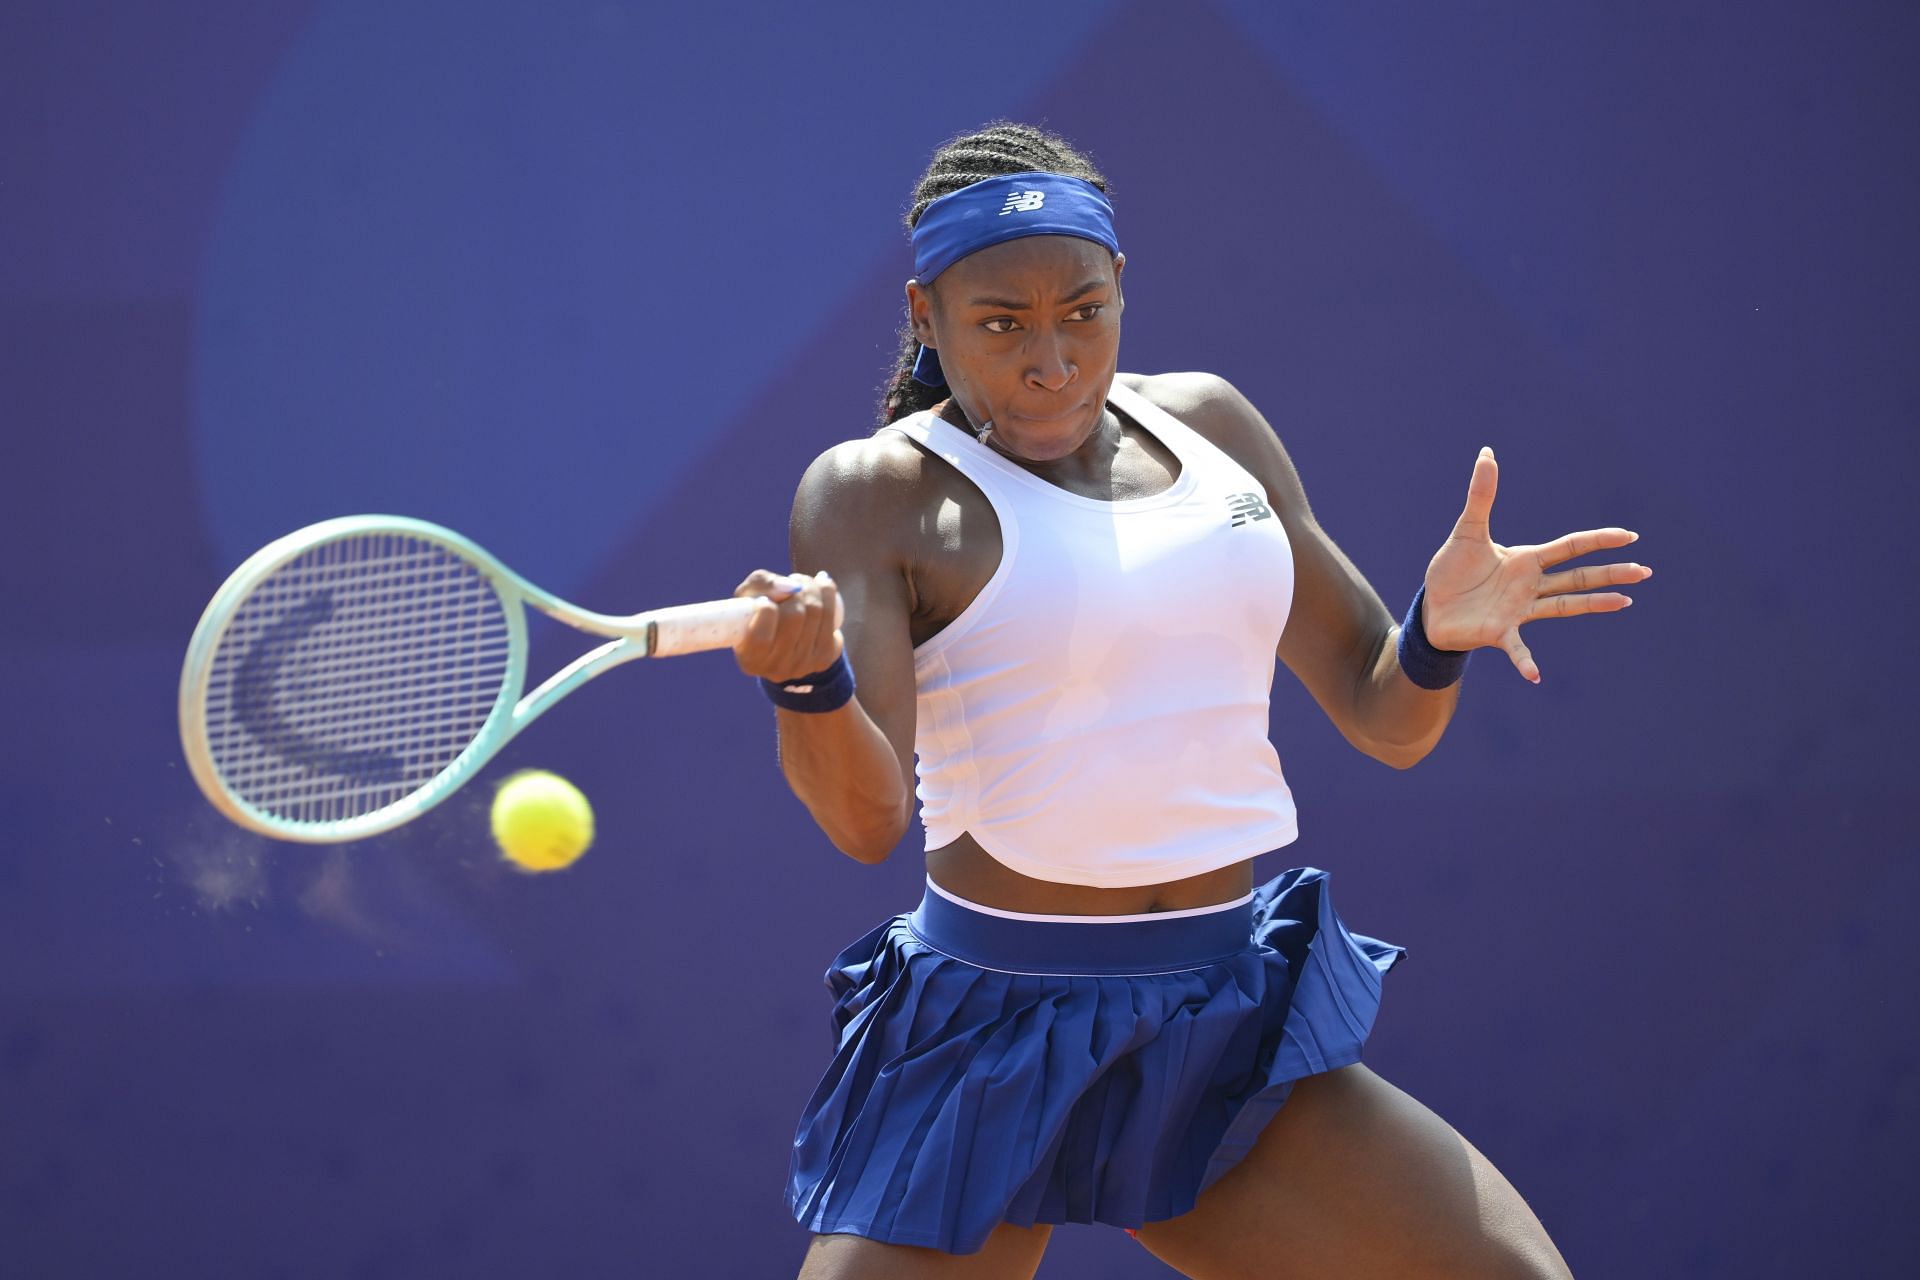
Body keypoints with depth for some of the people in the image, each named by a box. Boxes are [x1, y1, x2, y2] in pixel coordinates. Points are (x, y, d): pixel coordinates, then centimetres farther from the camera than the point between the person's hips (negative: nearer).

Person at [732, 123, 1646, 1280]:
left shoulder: (1206, 424, 11)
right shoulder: (874, 490, -4)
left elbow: (1385, 718, 14)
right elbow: (868, 817, -17)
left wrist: (1440, 633, -9)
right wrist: (806, 679, -38)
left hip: (1229, 1031, 4)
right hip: (991, 1033, -4)